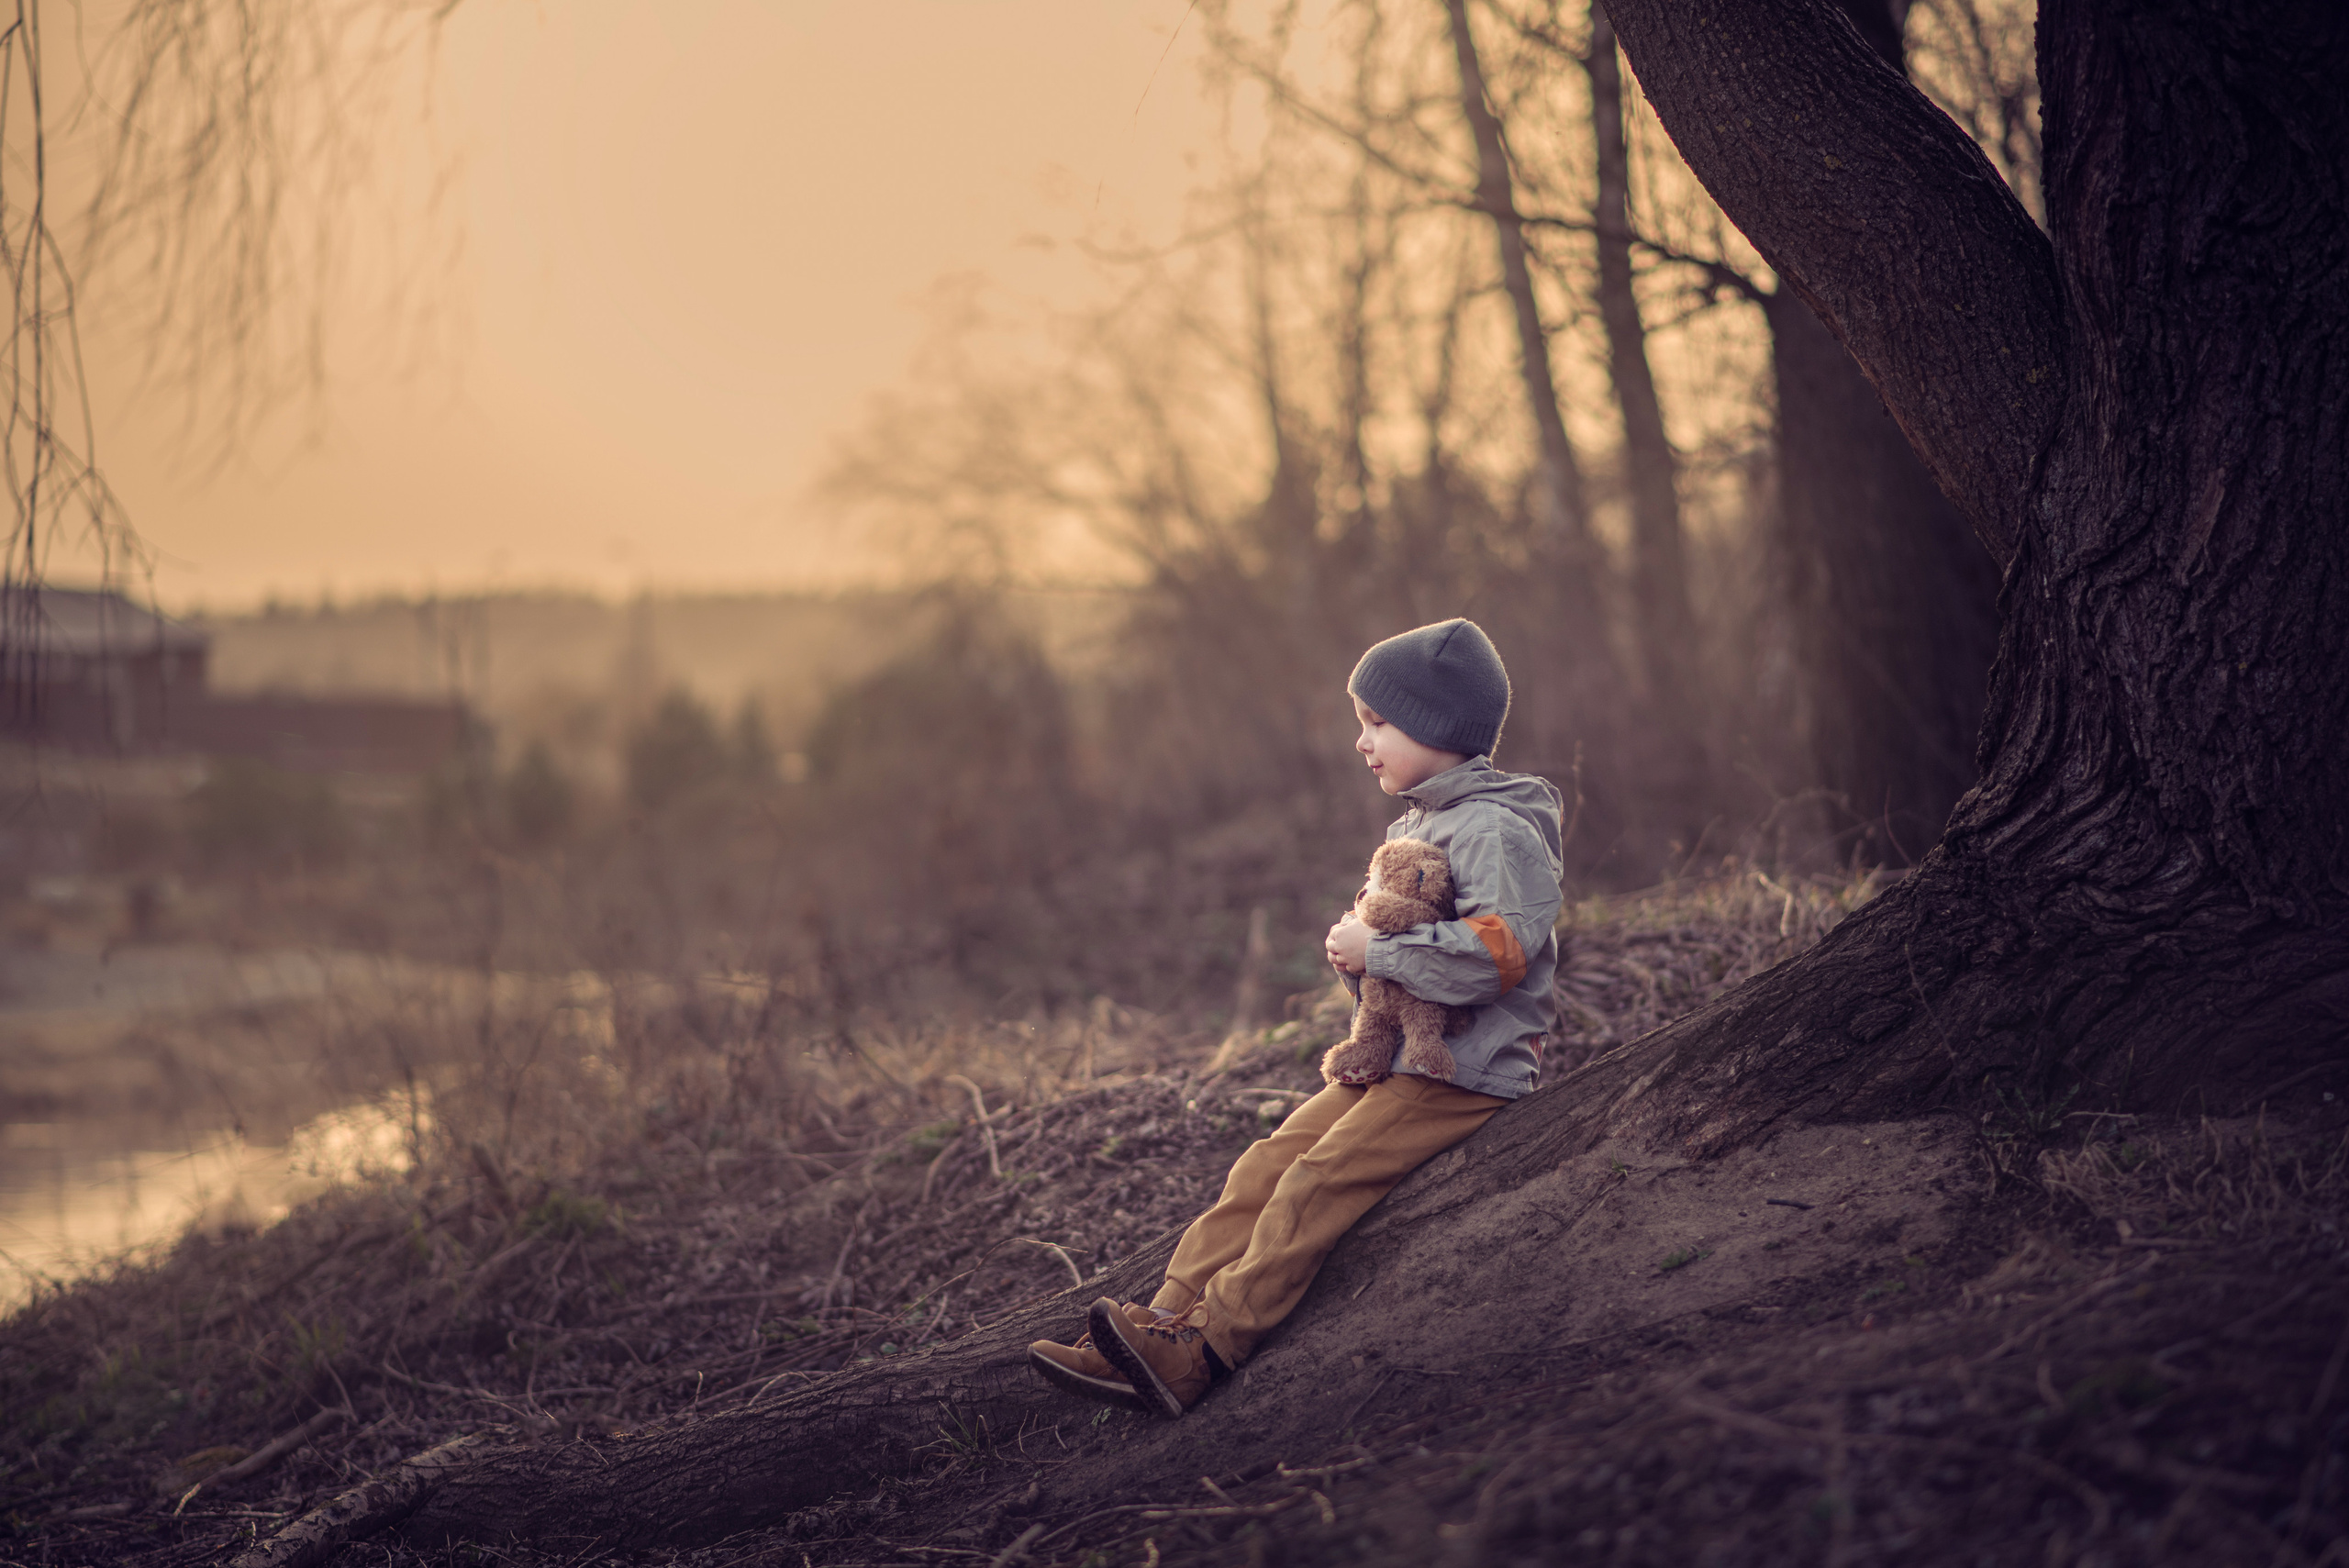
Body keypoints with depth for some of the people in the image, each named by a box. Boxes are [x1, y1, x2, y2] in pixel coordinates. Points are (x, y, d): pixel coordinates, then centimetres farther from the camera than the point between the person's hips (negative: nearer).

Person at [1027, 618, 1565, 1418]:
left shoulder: (1495, 829, -13)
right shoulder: (1414, 823, 18)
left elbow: (1497, 950, -27)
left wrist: (1374, 951, -19)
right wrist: (1352, 944, 5)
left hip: (1466, 1074, -9)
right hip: (1391, 1058, 9)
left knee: (1318, 1181, -22)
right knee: (1265, 1165, -6)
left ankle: (1203, 1351, -27)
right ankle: (1168, 1317, -13)